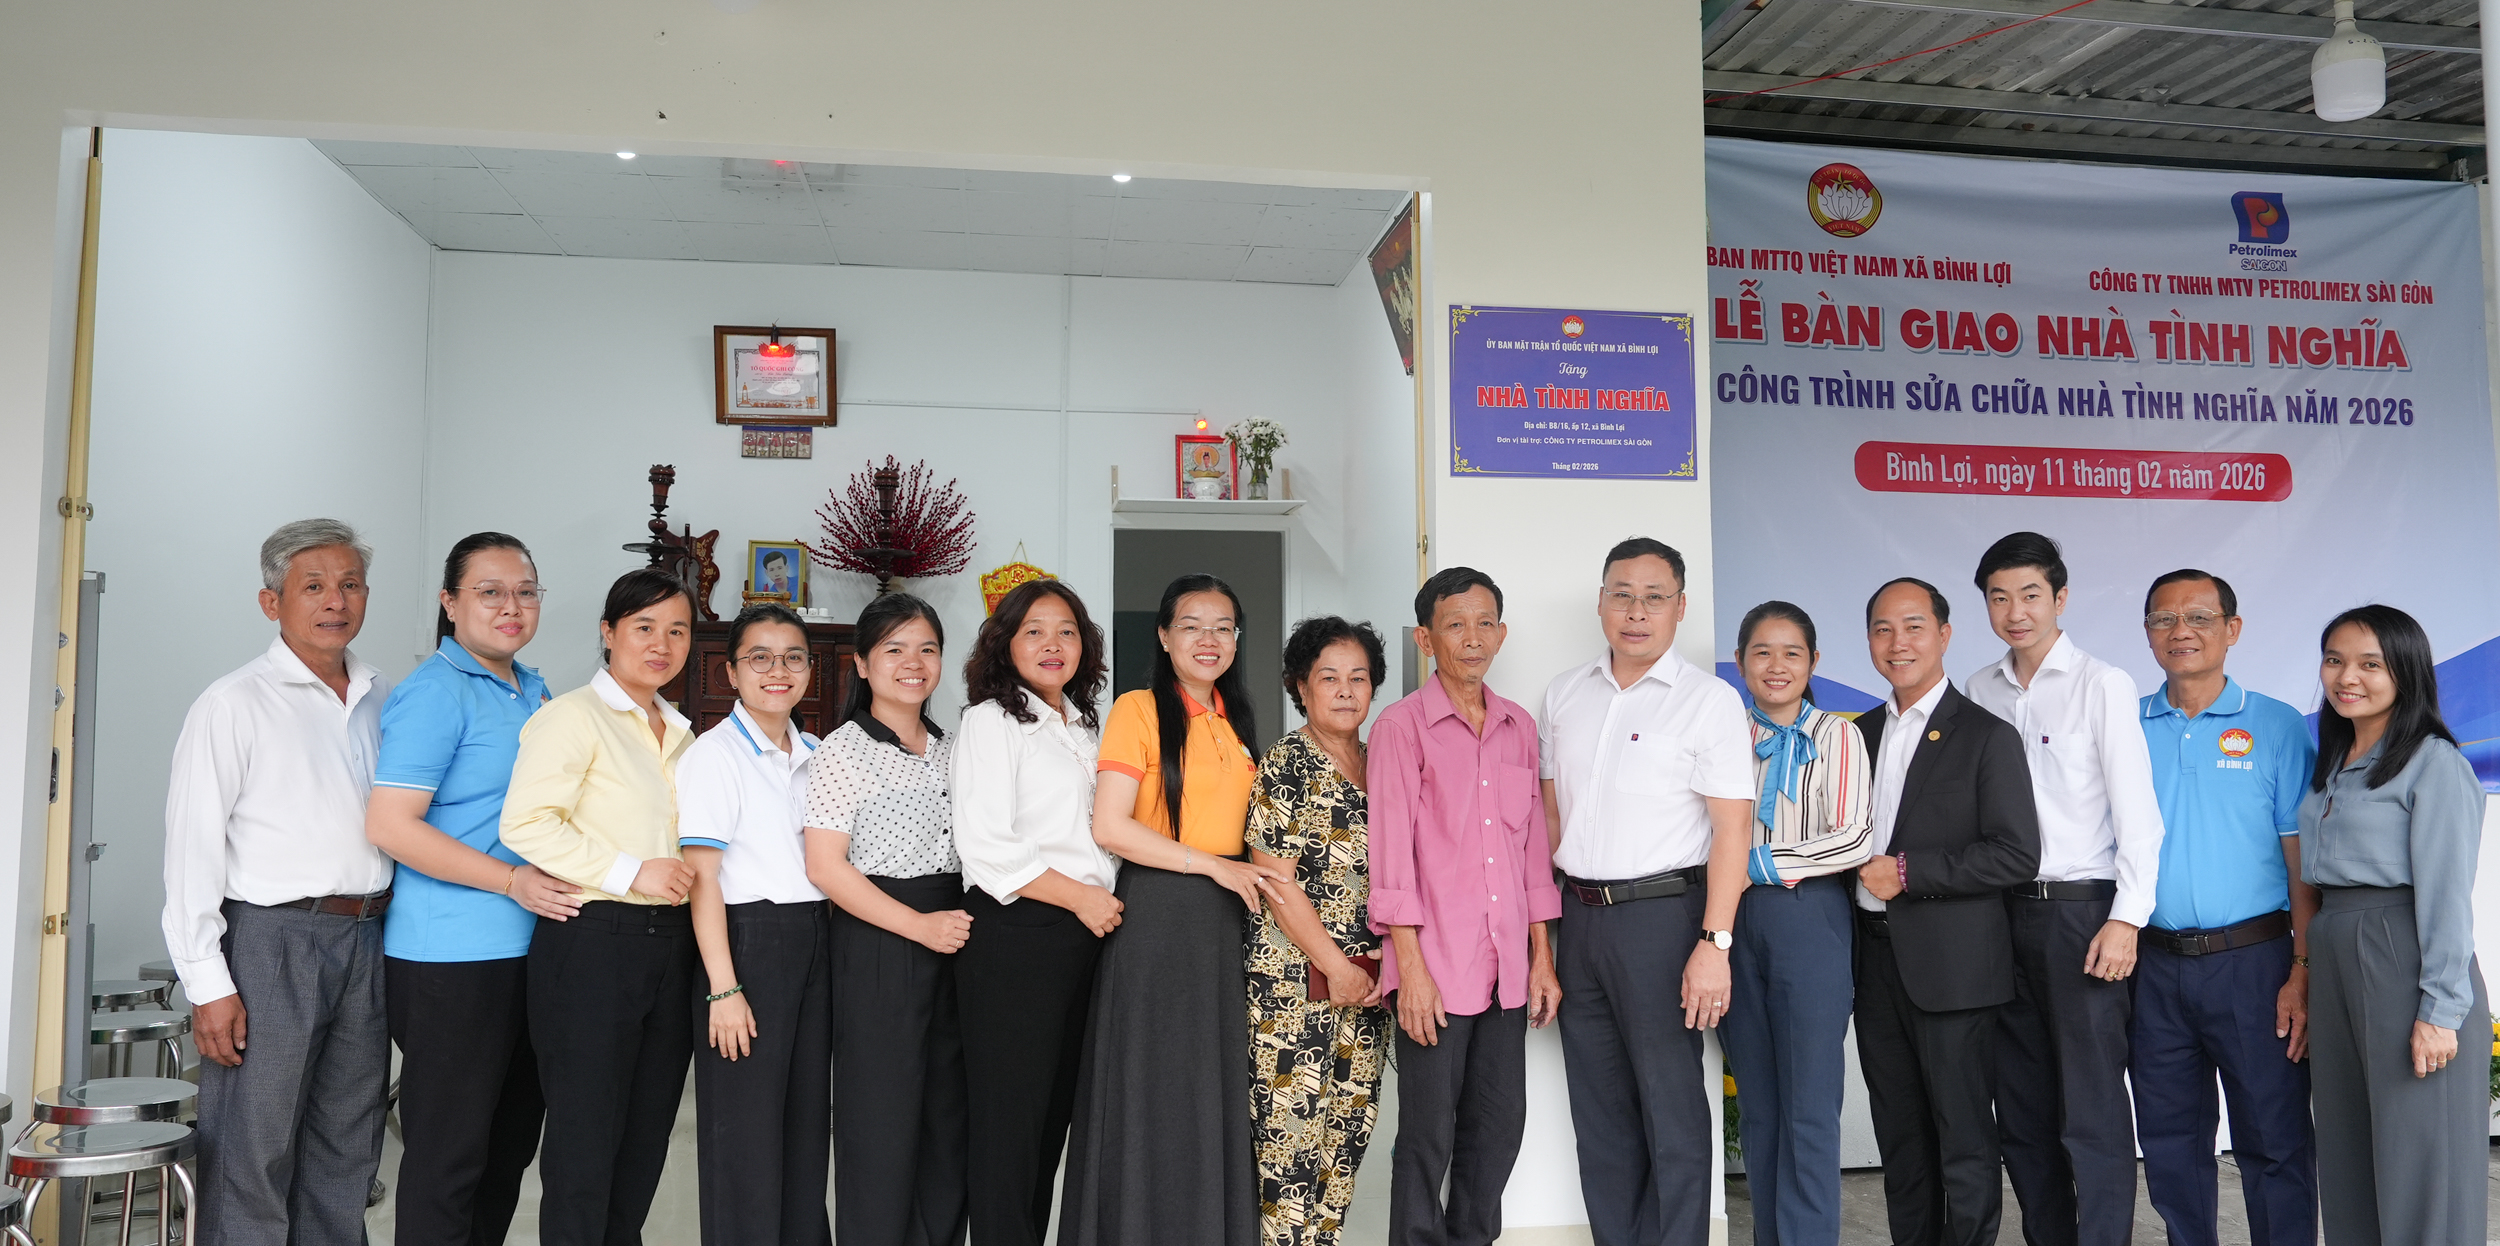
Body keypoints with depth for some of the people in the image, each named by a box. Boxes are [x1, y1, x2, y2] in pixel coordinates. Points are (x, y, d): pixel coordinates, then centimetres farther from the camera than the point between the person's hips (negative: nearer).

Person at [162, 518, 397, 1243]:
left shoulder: (385, 701, 11)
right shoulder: (235, 706, -5)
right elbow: (192, 851, -8)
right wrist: (208, 985, -12)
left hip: (367, 939, 5)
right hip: (273, 940, -5)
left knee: (346, 1157, 14)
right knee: (252, 1162, 0)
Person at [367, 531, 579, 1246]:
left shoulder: (536, 693, 14)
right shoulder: (435, 692, -11)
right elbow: (390, 824, -19)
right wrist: (513, 880, -19)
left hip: (529, 946, 8)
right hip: (451, 954, -8)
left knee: (512, 1141, 16)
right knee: (449, 1152, 0)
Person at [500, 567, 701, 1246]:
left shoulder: (679, 731, 17)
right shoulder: (574, 715, -6)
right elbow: (525, 823, -16)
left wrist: (685, 875, 12)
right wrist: (630, 872, -19)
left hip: (669, 943, 7)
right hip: (592, 942, -7)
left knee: (647, 1139, 13)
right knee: (585, 1142, 0)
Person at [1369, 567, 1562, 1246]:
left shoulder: (1520, 727, 11)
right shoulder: (1402, 725, -5)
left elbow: (1533, 844, 14)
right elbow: (1392, 851, -9)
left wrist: (1542, 956, 10)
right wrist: (1412, 967, -13)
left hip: (1507, 964, 5)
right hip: (1436, 963, -5)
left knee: (1500, 1126, 11)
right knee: (1430, 1133, 1)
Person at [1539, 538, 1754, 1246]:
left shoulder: (1710, 700, -5)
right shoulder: (1565, 693, 11)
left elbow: (1732, 829, -11)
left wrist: (1714, 944, -19)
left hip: (1661, 916, -5)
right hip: (1579, 918, 6)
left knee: (1672, 1111, 0)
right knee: (1599, 1109, 13)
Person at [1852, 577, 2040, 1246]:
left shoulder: (1986, 736, -7)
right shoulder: (1861, 733, 13)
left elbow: (2017, 856, -14)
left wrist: (1908, 872, -17)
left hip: (1950, 964, -6)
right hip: (1875, 959, 6)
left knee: (1964, 1136, 3)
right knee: (1899, 1135, 14)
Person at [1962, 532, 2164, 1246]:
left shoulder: (2102, 685, -3)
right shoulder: (1982, 691, 11)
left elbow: (2137, 812, -7)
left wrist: (2126, 920, -13)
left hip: (2082, 910, -5)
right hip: (2006, 912, 5)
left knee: (2092, 1112, -4)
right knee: (2022, 1108, 11)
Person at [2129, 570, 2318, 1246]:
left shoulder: (2278, 728, -1)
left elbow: (2303, 861, -4)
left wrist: (2303, 971, -10)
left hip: (2252, 962, -3)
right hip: (2155, 967, 3)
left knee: (2274, 1140, 3)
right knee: (2169, 1141, 12)